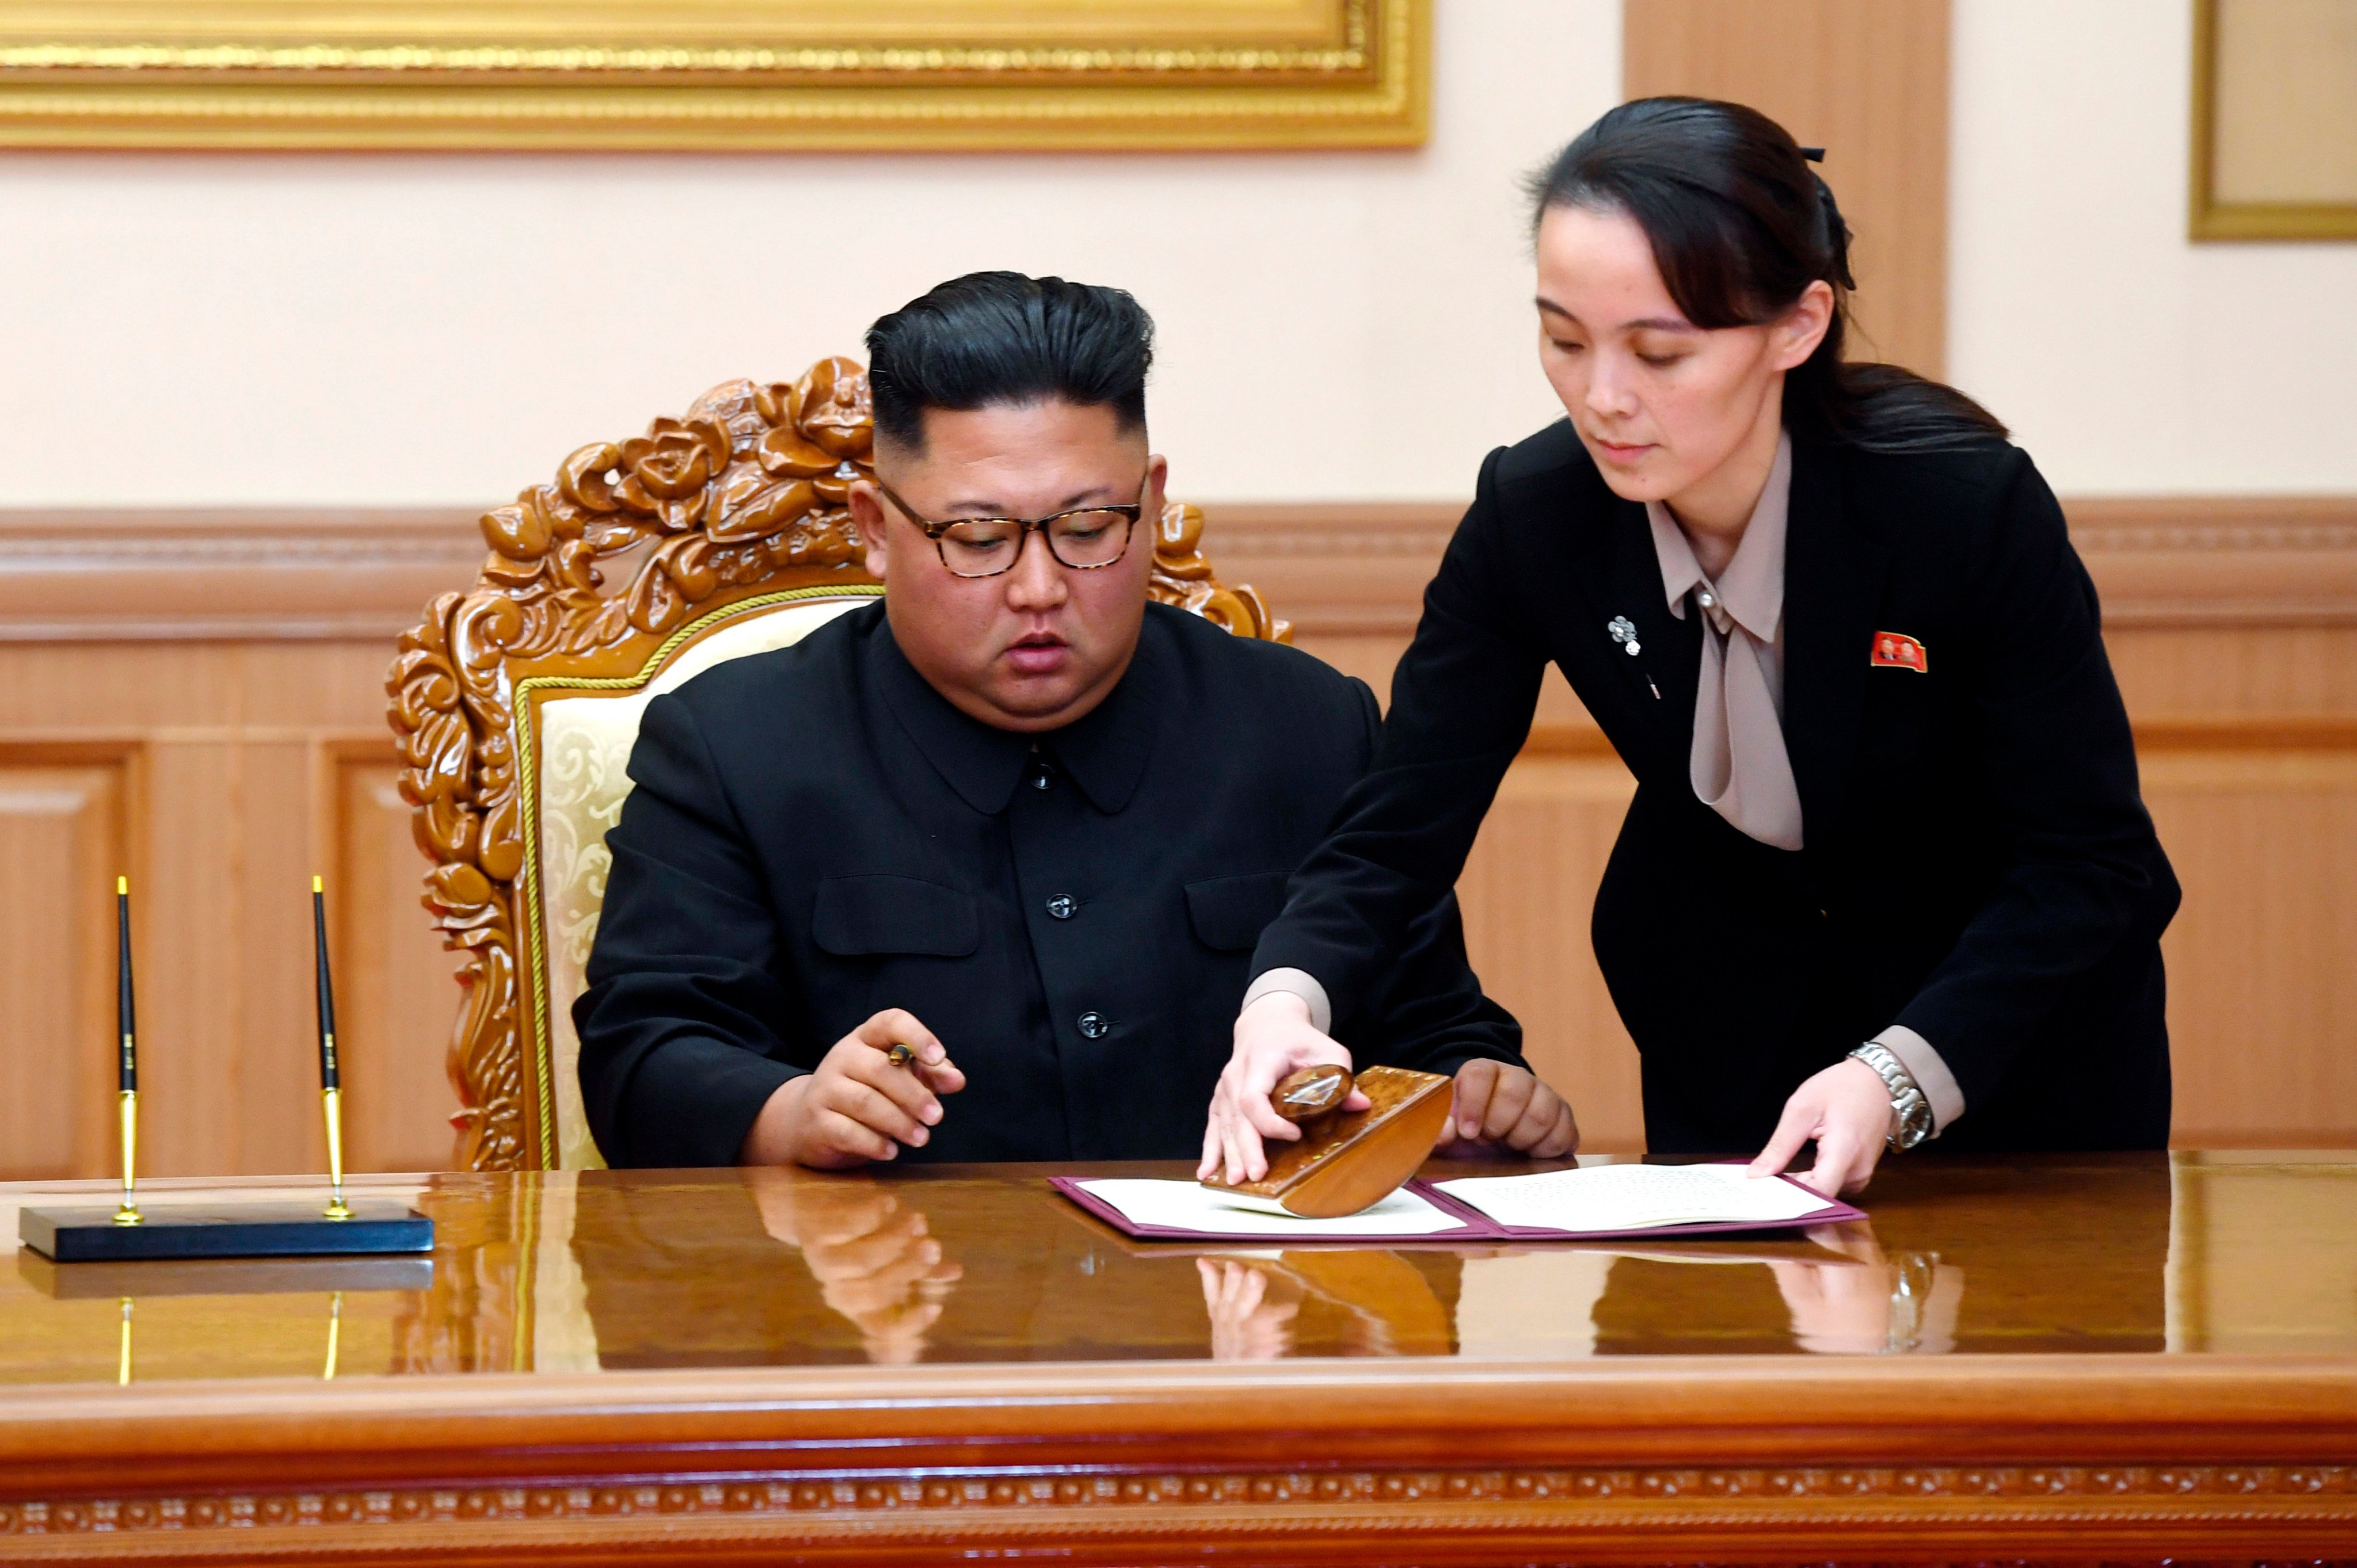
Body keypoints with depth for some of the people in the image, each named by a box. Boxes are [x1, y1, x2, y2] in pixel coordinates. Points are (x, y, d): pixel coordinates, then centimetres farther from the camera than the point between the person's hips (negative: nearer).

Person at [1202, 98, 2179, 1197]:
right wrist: (1286, 1002, -39)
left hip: (2014, 1020, -2)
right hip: (1730, 1015, 3)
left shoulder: (1972, 507, -30)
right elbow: (1395, 830, -17)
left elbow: (2095, 862, -24)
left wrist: (1897, 1077, -38)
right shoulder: (1532, 518, -21)